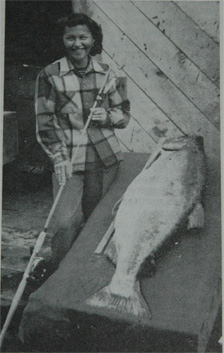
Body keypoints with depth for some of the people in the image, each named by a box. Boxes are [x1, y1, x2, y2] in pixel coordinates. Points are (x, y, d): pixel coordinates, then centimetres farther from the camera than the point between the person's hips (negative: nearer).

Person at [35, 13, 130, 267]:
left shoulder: (108, 74, 7)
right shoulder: (49, 75, -1)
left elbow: (124, 115, 14)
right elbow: (44, 122, -2)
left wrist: (107, 116, -9)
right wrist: (58, 157, -12)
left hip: (105, 158, 3)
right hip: (68, 160, -2)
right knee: (66, 223, -11)